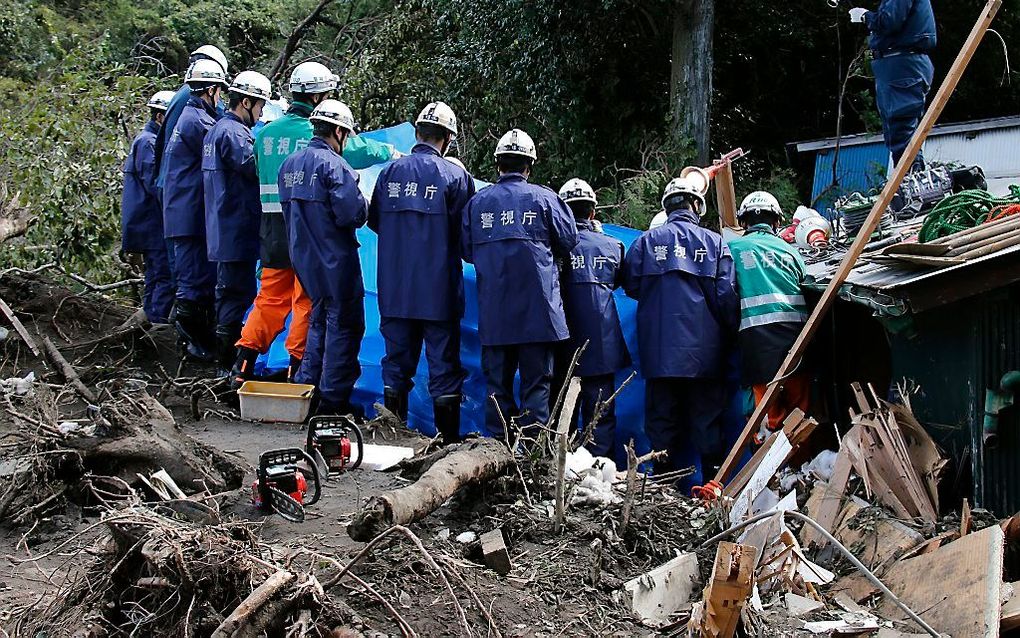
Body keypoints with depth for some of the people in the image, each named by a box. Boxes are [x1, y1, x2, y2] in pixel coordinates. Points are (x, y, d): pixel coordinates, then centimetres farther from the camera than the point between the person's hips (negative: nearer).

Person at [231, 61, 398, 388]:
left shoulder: (266, 132, 5)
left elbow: (260, 172, 14)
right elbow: (361, 150, 0)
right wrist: (391, 152, 18)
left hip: (272, 228, 5)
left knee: (271, 297, 14)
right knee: (307, 299, 7)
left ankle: (243, 364, 11)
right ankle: (298, 368, 13)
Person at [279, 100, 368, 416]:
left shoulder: (289, 164, 9)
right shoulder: (333, 165, -17)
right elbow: (354, 214, -22)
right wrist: (363, 205, -2)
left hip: (304, 258, 8)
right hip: (335, 262, -8)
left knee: (319, 319, 21)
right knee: (343, 325, 1)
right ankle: (333, 399, 3)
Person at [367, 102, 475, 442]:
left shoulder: (390, 171, 1)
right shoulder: (455, 175, -9)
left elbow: (374, 220, 12)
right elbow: (466, 233, -4)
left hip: (394, 289, 3)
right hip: (439, 289, -3)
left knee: (397, 359, 14)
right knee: (443, 362, 5)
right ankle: (448, 436, 8)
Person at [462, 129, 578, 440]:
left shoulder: (477, 202, 3)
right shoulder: (544, 198, -4)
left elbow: (466, 251, 11)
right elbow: (569, 242, 5)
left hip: (493, 313, 2)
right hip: (537, 309, -2)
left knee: (497, 381, 11)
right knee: (537, 381, 4)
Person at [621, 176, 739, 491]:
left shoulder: (647, 240, 1)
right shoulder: (715, 243, 1)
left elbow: (631, 286, 5)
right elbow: (726, 297, -2)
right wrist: (732, 335, 9)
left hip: (659, 347, 1)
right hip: (704, 347, 0)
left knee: (662, 416, 8)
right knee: (705, 416, 7)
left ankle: (663, 478, 10)